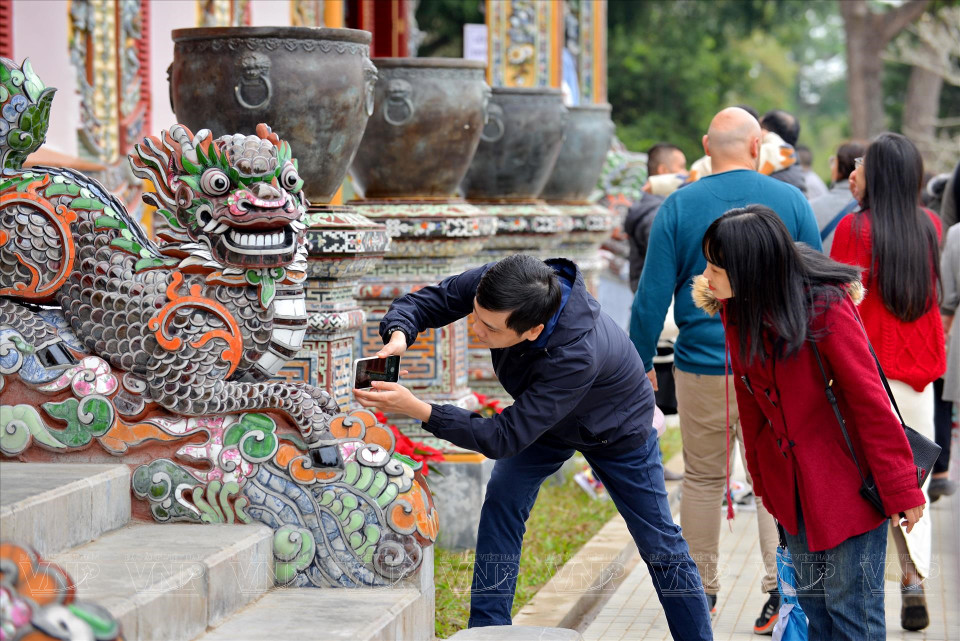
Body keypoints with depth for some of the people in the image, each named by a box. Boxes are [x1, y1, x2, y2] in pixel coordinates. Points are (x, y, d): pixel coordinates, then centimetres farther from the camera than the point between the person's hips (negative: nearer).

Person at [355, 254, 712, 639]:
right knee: (501, 503, -11)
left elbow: (505, 437, -45)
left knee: (658, 542, 3)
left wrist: (416, 409, -52)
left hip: (616, 430, -5)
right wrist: (399, 336, -42)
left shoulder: (577, 355, -49)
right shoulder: (494, 286, -34)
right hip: (544, 419, 5)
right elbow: (423, 302, -18)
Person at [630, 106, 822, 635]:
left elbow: (652, 296, -2)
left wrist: (640, 363, 9)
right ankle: (780, 584, -7)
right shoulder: (791, 201, -1)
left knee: (702, 479, 13)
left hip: (703, 368, 0)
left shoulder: (679, 208, -3)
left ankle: (700, 589, 21)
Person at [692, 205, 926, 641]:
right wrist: (761, 480, 16)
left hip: (847, 484, -6)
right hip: (791, 486, 7)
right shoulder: (736, 310, -2)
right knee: (813, 606, 13)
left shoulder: (827, 307, -22)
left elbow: (869, 401, -18)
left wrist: (900, 490, -14)